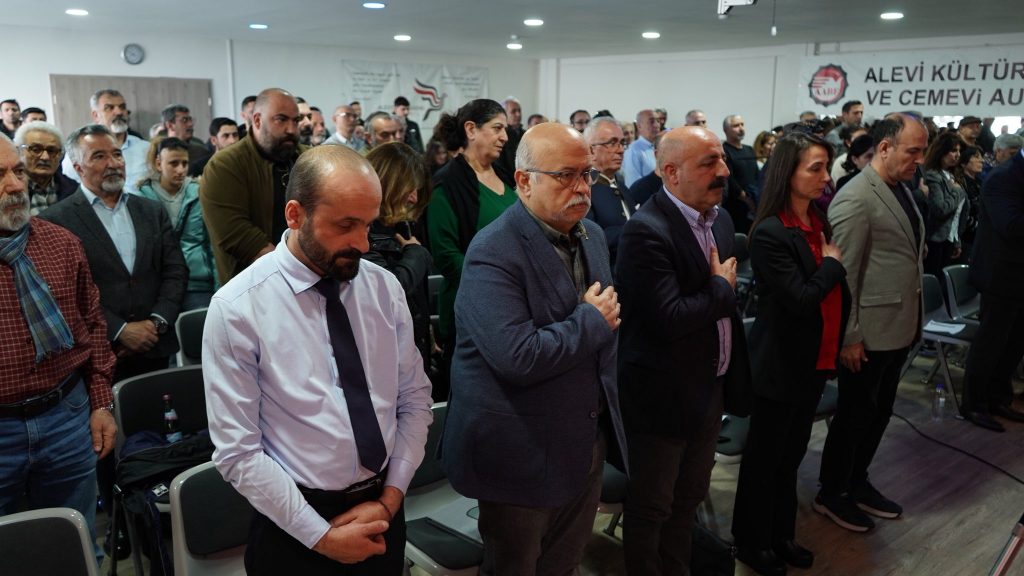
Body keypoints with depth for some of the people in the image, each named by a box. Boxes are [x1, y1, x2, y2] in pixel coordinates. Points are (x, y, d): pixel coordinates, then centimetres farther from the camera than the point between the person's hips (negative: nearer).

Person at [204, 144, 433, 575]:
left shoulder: (385, 288, -4)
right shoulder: (237, 309, -16)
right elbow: (238, 452, -15)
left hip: (382, 512, 4)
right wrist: (322, 535, -13)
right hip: (295, 528, -3)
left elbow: (415, 399, 1)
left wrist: (390, 498, -7)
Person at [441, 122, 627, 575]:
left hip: (587, 441, 7)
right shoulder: (494, 253, -23)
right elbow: (518, 357, -33)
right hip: (523, 454, -7)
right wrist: (591, 320, -20)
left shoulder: (592, 235, 4)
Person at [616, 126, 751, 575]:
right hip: (663, 395, -8)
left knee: (689, 498, 23)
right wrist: (721, 290, -16)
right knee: (651, 507, 12)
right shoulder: (646, 231, -23)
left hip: (712, 387, 8)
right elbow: (668, 320, -30)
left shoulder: (720, 218, 5)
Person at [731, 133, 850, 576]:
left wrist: (838, 345, 5)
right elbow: (801, 299, -23)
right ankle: (752, 540, 26)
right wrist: (832, 262, -9)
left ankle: (781, 534, 35)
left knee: (791, 454, 19)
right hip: (780, 364, -8)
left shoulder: (819, 222, 6)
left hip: (813, 361, 8)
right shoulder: (770, 233, -20)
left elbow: (834, 293, 11)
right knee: (765, 456, 8)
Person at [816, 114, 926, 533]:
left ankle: (857, 482, 37)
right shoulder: (855, 199, -19)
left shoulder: (902, 190, 9)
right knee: (855, 414, 6)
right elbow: (842, 273, -20)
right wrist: (848, 336, -18)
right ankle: (830, 493, 25)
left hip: (899, 326, 8)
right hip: (869, 331, -8)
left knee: (879, 412, 19)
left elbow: (909, 256, 13)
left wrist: (913, 320, 11)